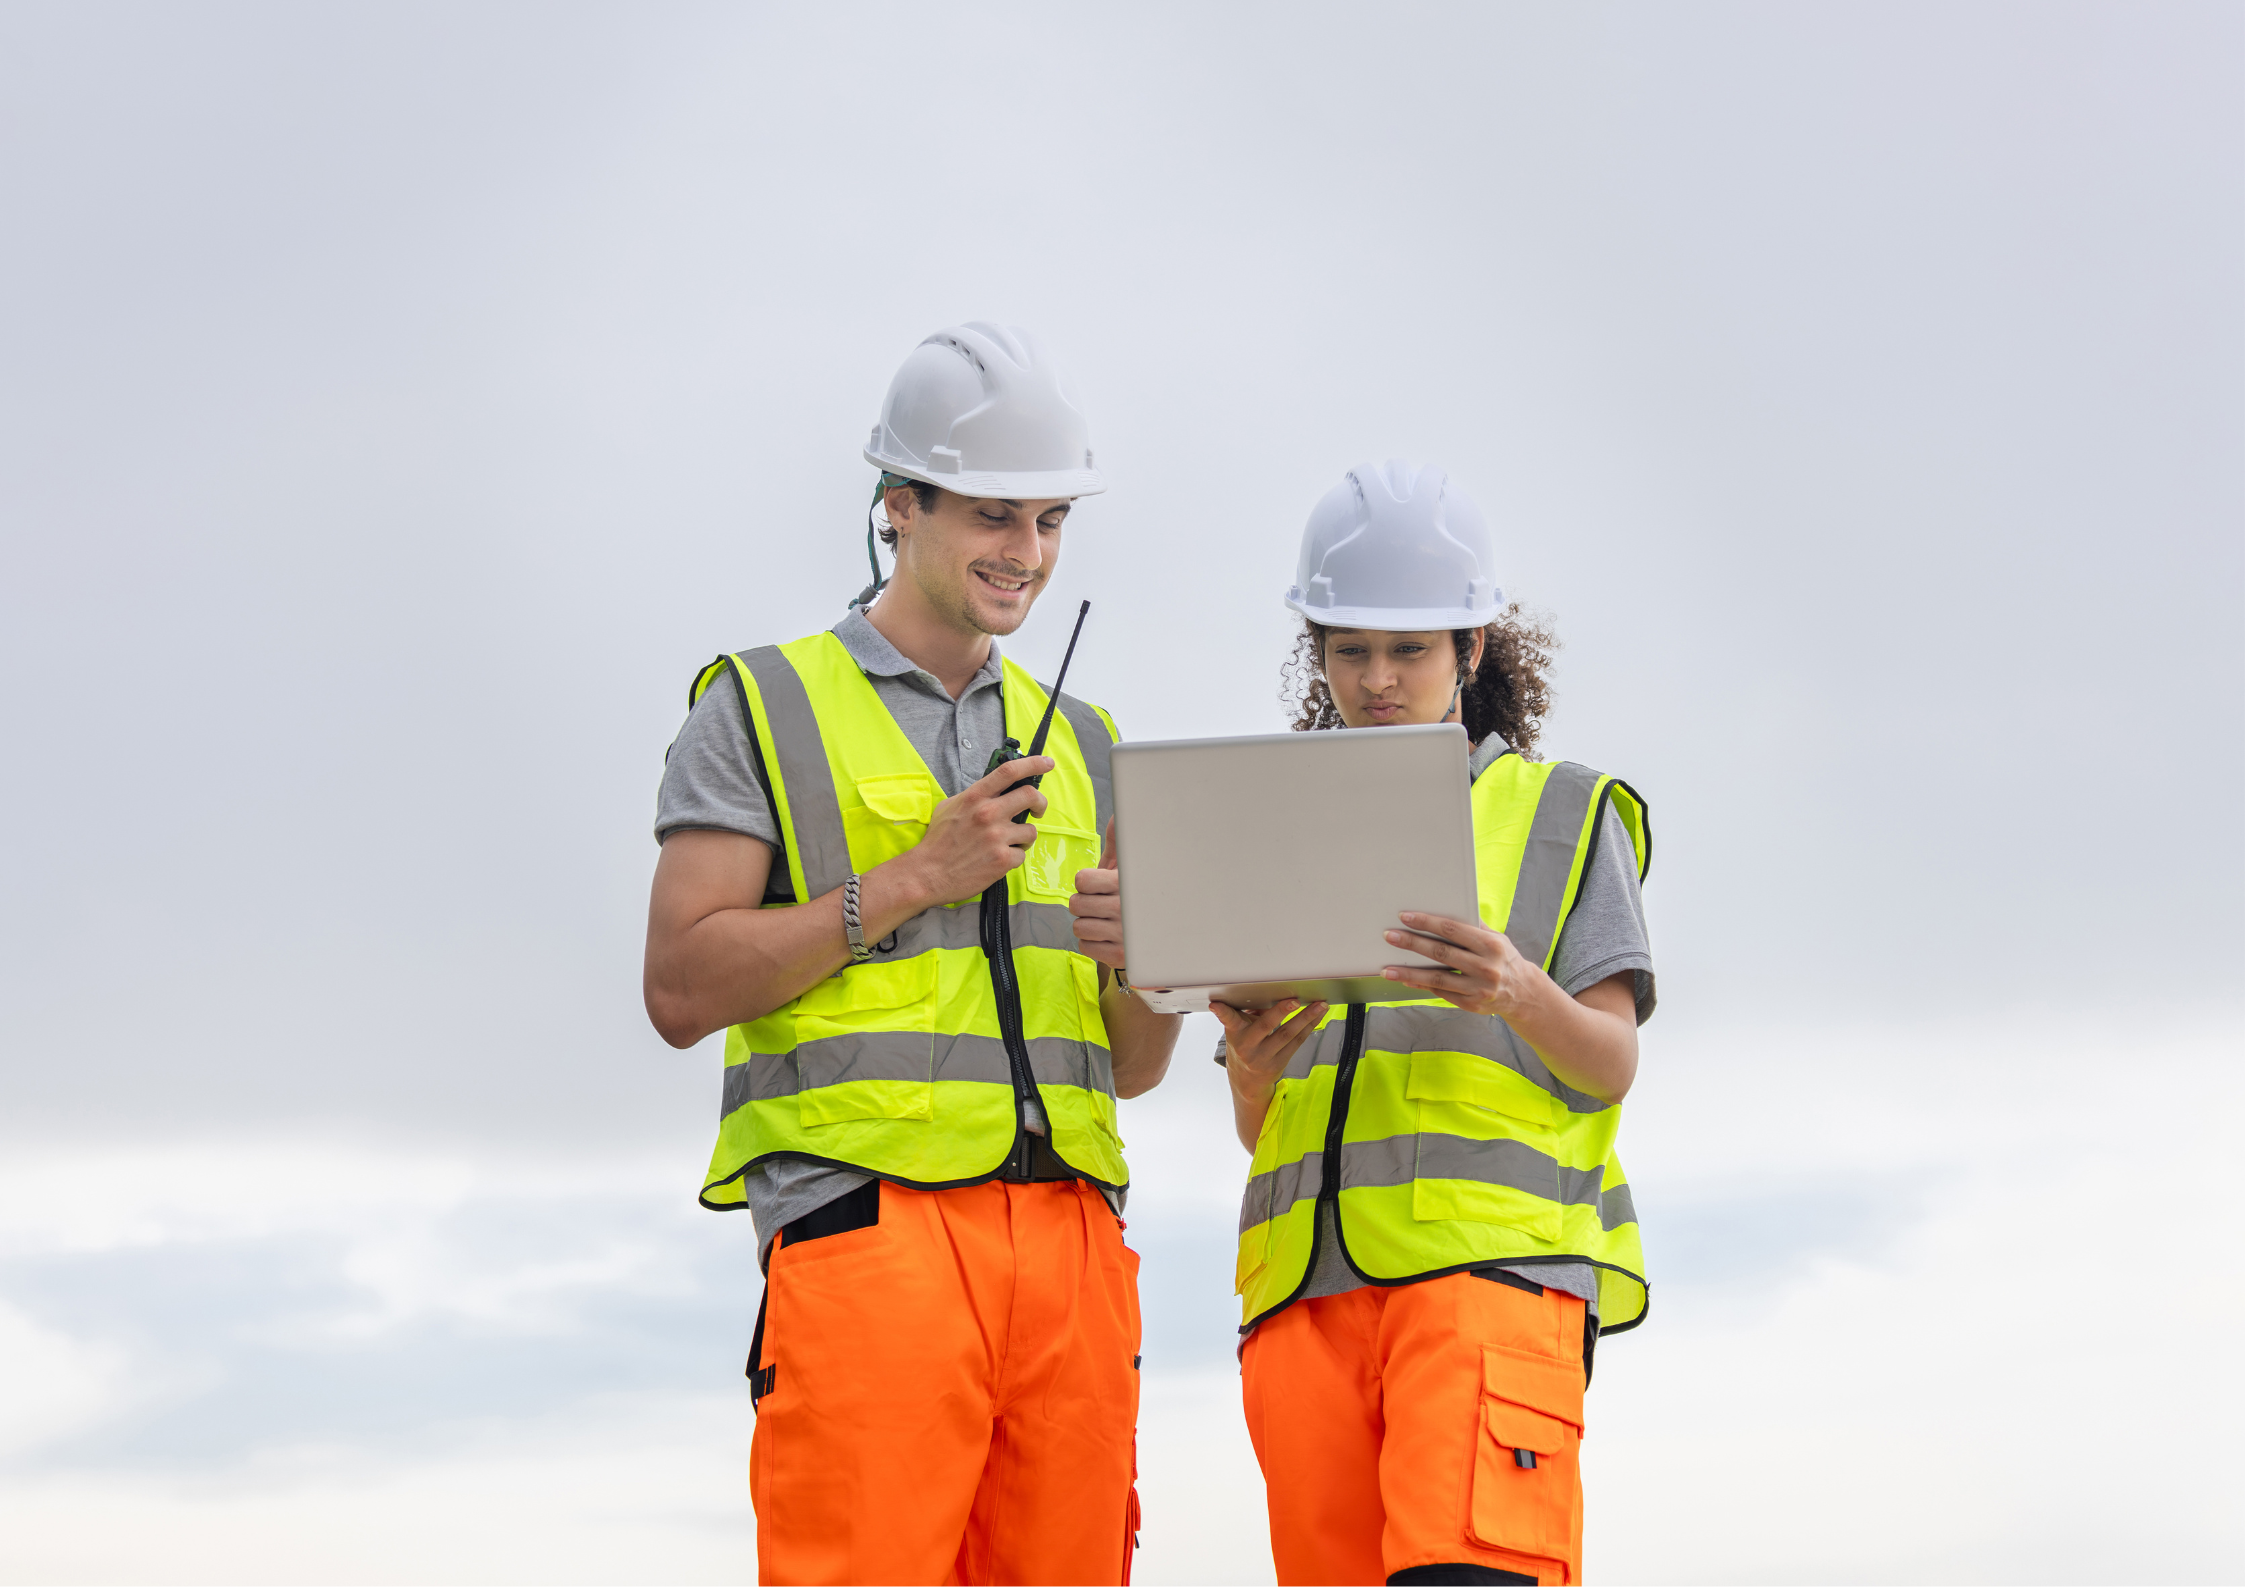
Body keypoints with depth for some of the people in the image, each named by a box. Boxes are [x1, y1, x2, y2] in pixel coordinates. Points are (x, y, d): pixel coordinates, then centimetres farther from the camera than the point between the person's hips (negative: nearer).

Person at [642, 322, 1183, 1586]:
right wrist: (916, 878, -6)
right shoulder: (765, 709, 8)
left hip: (1071, 1242, 5)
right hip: (868, 1231, -5)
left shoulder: (1080, 744, 23)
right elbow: (684, 986, -3)